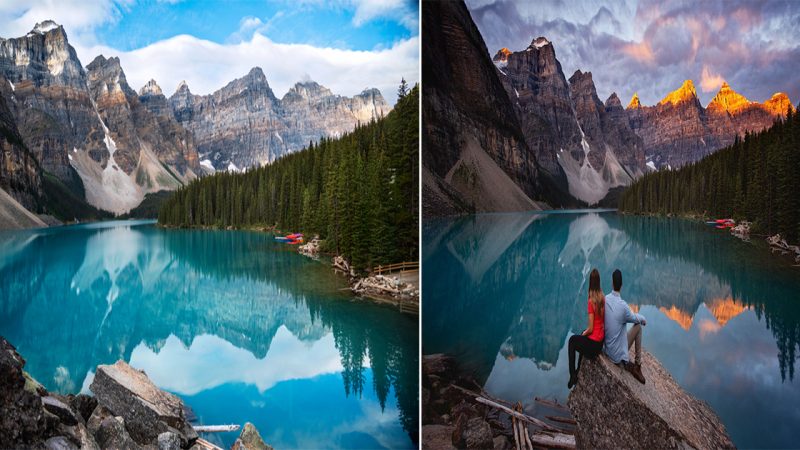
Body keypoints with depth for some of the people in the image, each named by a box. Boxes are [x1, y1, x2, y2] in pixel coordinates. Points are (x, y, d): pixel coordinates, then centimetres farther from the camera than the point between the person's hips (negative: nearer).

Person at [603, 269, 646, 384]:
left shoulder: (605, 300, -7)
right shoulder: (623, 305, -24)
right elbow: (635, 318, -4)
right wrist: (643, 319, 18)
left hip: (607, 350, 6)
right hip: (618, 354, -6)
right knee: (638, 326, 9)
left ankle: (627, 363, 20)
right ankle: (637, 366, 15)